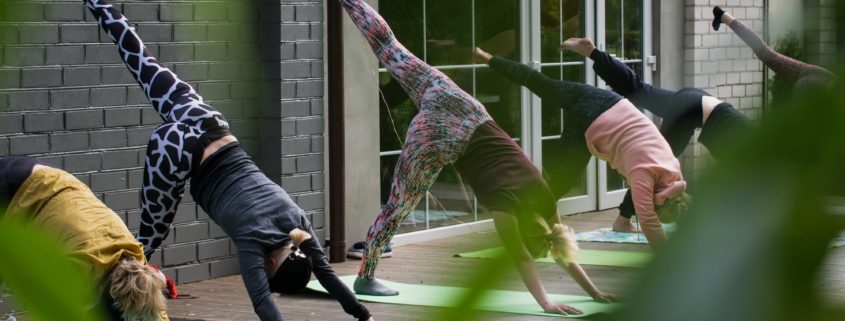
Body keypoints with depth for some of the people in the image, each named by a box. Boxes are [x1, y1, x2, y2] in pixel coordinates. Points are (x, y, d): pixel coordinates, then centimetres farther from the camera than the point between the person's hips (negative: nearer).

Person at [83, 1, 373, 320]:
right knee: (152, 234, 4)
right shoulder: (253, 238, -22)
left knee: (148, 71, 17)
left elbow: (325, 272, -3)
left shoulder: (296, 222, -7)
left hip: (208, 129, 6)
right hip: (177, 149, -6)